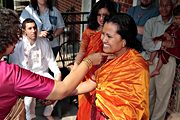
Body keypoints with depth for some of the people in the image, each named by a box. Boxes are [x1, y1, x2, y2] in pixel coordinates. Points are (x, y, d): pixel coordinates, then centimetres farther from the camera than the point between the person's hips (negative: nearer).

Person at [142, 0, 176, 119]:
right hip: (150, 60, 0)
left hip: (168, 62, 0)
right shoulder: (151, 22, 3)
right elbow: (146, 44, -7)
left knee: (163, 93, 5)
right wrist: (162, 43, -18)